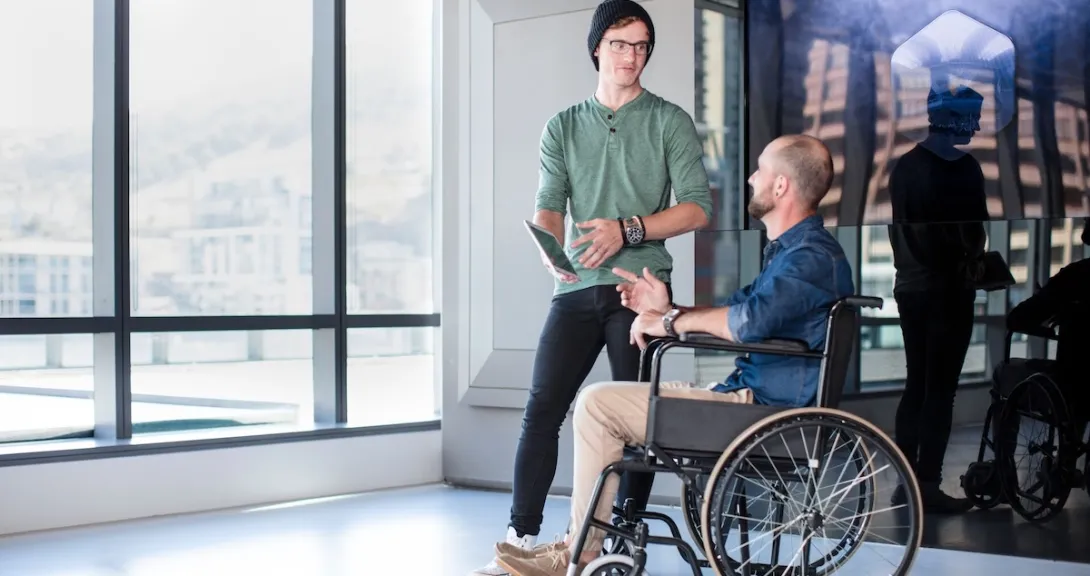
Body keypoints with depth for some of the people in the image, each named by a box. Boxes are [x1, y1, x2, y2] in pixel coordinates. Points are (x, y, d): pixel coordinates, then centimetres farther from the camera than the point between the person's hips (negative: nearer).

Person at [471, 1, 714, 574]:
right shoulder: (562, 128, 15)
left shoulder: (669, 122, 8)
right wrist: (551, 251, -18)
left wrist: (627, 230, -12)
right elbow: (548, 205, 4)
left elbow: (697, 207, 0)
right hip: (576, 288, 2)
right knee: (542, 409, -4)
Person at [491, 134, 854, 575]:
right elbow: (733, 317, 22)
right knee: (602, 401, 17)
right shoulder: (789, 249, 18)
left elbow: (750, 320, -33)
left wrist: (671, 322, -18)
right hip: (745, 394, 11)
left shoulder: (812, 255, -18)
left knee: (597, 404, -12)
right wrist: (668, 309, 8)